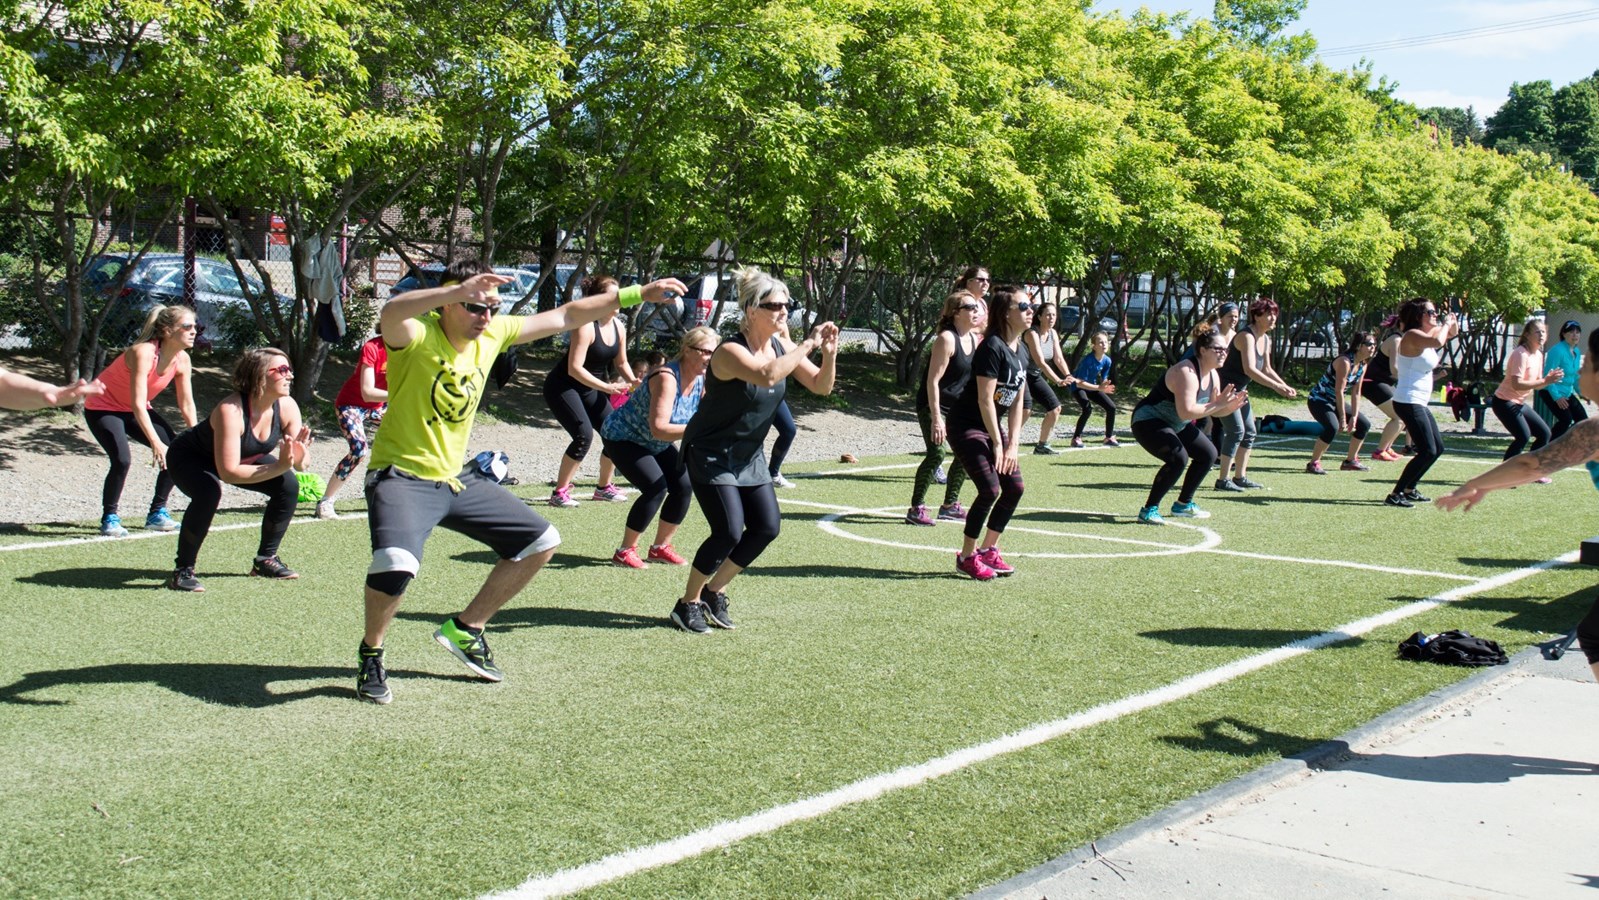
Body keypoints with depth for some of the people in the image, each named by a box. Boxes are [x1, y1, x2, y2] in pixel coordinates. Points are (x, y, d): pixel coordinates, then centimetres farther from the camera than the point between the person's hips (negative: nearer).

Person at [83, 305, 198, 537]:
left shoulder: (182, 360, -11)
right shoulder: (144, 353, -32)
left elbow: (187, 406, -3)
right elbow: (138, 405, -35)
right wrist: (156, 443, -40)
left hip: (135, 411, 7)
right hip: (102, 408, -7)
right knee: (122, 460, -26)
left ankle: (157, 512, 8)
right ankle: (109, 518, -6)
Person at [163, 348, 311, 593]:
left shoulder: (286, 407, -20)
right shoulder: (231, 410, -38)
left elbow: (299, 466, -15)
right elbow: (228, 472, -41)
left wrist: (298, 457, -39)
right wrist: (279, 466, -46)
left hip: (245, 457, 6)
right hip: (189, 458, -6)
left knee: (289, 485, -11)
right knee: (209, 492, -36)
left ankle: (266, 559, 6)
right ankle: (183, 571, -20)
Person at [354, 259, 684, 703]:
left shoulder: (494, 333, 0)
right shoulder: (417, 334, -18)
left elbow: (565, 316, 7)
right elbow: (391, 312, -43)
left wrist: (637, 294, 4)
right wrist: (462, 289, -58)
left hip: (456, 477, 8)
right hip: (402, 477, -8)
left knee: (541, 542, 11)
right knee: (396, 563, -34)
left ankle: (465, 629, 23)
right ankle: (371, 654, -3)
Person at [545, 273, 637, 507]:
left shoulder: (619, 327, 0)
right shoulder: (587, 327, -25)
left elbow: (621, 362, 11)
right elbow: (574, 368, -30)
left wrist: (632, 381, -9)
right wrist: (606, 387, -33)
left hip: (590, 388, 8)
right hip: (562, 387, -8)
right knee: (584, 435, -22)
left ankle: (604, 486, 19)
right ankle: (560, 492, -14)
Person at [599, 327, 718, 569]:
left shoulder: (702, 381, -8)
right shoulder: (667, 377, -32)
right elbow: (659, 429, -40)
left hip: (655, 445, 8)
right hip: (621, 437, -8)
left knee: (684, 487, -3)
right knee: (656, 488, -22)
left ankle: (660, 547, 13)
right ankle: (625, 551, -9)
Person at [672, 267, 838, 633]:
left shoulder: (782, 346, -1)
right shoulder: (731, 351, -24)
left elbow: (821, 386, 1)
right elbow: (767, 376, -44)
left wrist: (829, 354, -17)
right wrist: (808, 345, -37)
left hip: (749, 455, 8)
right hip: (711, 454, -8)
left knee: (766, 528, 1)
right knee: (729, 531, -16)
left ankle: (714, 593, 19)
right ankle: (688, 604, 4)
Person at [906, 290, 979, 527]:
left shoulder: (974, 339, 7)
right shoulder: (946, 339, -18)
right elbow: (933, 380, -22)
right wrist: (936, 418, -27)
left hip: (957, 406, 9)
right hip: (933, 404, -9)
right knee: (936, 452, -20)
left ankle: (950, 505, 25)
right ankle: (916, 509, -14)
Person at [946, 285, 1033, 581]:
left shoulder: (1021, 351, 6)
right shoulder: (992, 347, -20)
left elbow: (1017, 402, 6)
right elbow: (985, 400, -22)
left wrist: (1013, 444, -1)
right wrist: (997, 444, -18)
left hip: (993, 425, 9)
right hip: (967, 425, -9)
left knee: (1015, 487, 4)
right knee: (990, 489, -17)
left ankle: (988, 550, 19)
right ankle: (966, 557, -1)